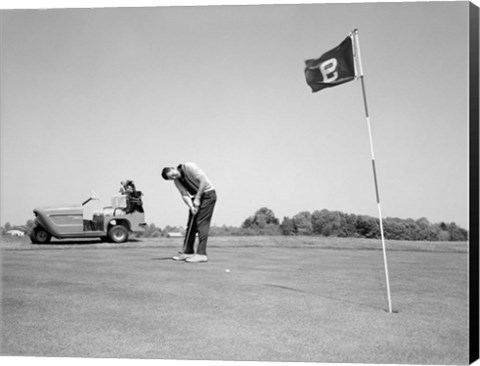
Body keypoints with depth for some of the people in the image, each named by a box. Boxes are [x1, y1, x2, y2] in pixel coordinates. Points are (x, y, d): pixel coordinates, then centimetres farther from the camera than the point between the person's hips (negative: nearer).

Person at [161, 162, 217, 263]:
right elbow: (185, 195, -4)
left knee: (202, 223, -15)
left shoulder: (189, 167, -18)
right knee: (191, 224, 6)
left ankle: (201, 254, -17)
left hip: (208, 194, -8)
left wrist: (197, 198, -21)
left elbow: (203, 180, -22)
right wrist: (191, 206, -23)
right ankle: (188, 252, 11)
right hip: (196, 199, 8)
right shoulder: (177, 181, 3)